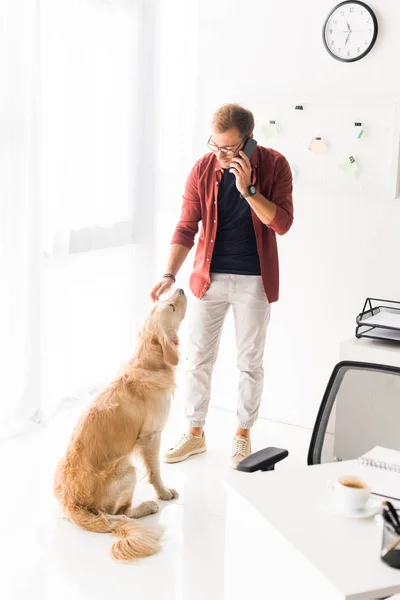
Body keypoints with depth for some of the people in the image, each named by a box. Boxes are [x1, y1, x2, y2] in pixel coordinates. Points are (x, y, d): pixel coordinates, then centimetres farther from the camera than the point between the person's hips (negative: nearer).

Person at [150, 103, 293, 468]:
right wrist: (170, 275, -15)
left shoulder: (274, 165, -10)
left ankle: (243, 434, 26)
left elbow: (282, 223, -15)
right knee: (198, 358, 9)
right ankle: (195, 433, 25)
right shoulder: (203, 170, -6)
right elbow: (186, 228, -5)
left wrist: (248, 189, -26)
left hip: (254, 280, -1)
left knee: (250, 362, 9)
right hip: (210, 277, 2)